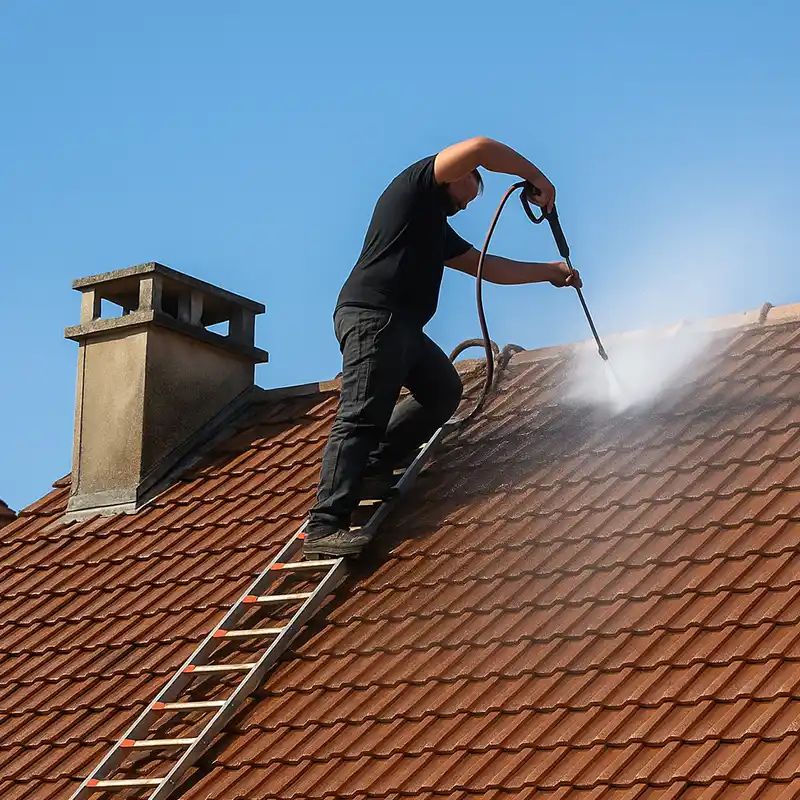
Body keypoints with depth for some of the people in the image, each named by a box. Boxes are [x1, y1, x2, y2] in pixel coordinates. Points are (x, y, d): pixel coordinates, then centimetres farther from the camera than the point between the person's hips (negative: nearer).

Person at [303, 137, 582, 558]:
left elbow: (491, 268, 34)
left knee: (443, 389, 14)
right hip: (372, 316, -10)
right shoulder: (419, 182, 4)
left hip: (401, 326, 10)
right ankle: (324, 527, -24)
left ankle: (371, 470, 8)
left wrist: (548, 271, 33)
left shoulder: (438, 231, 29)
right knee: (361, 417, -16)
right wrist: (536, 178, -2)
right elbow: (479, 148, -11)